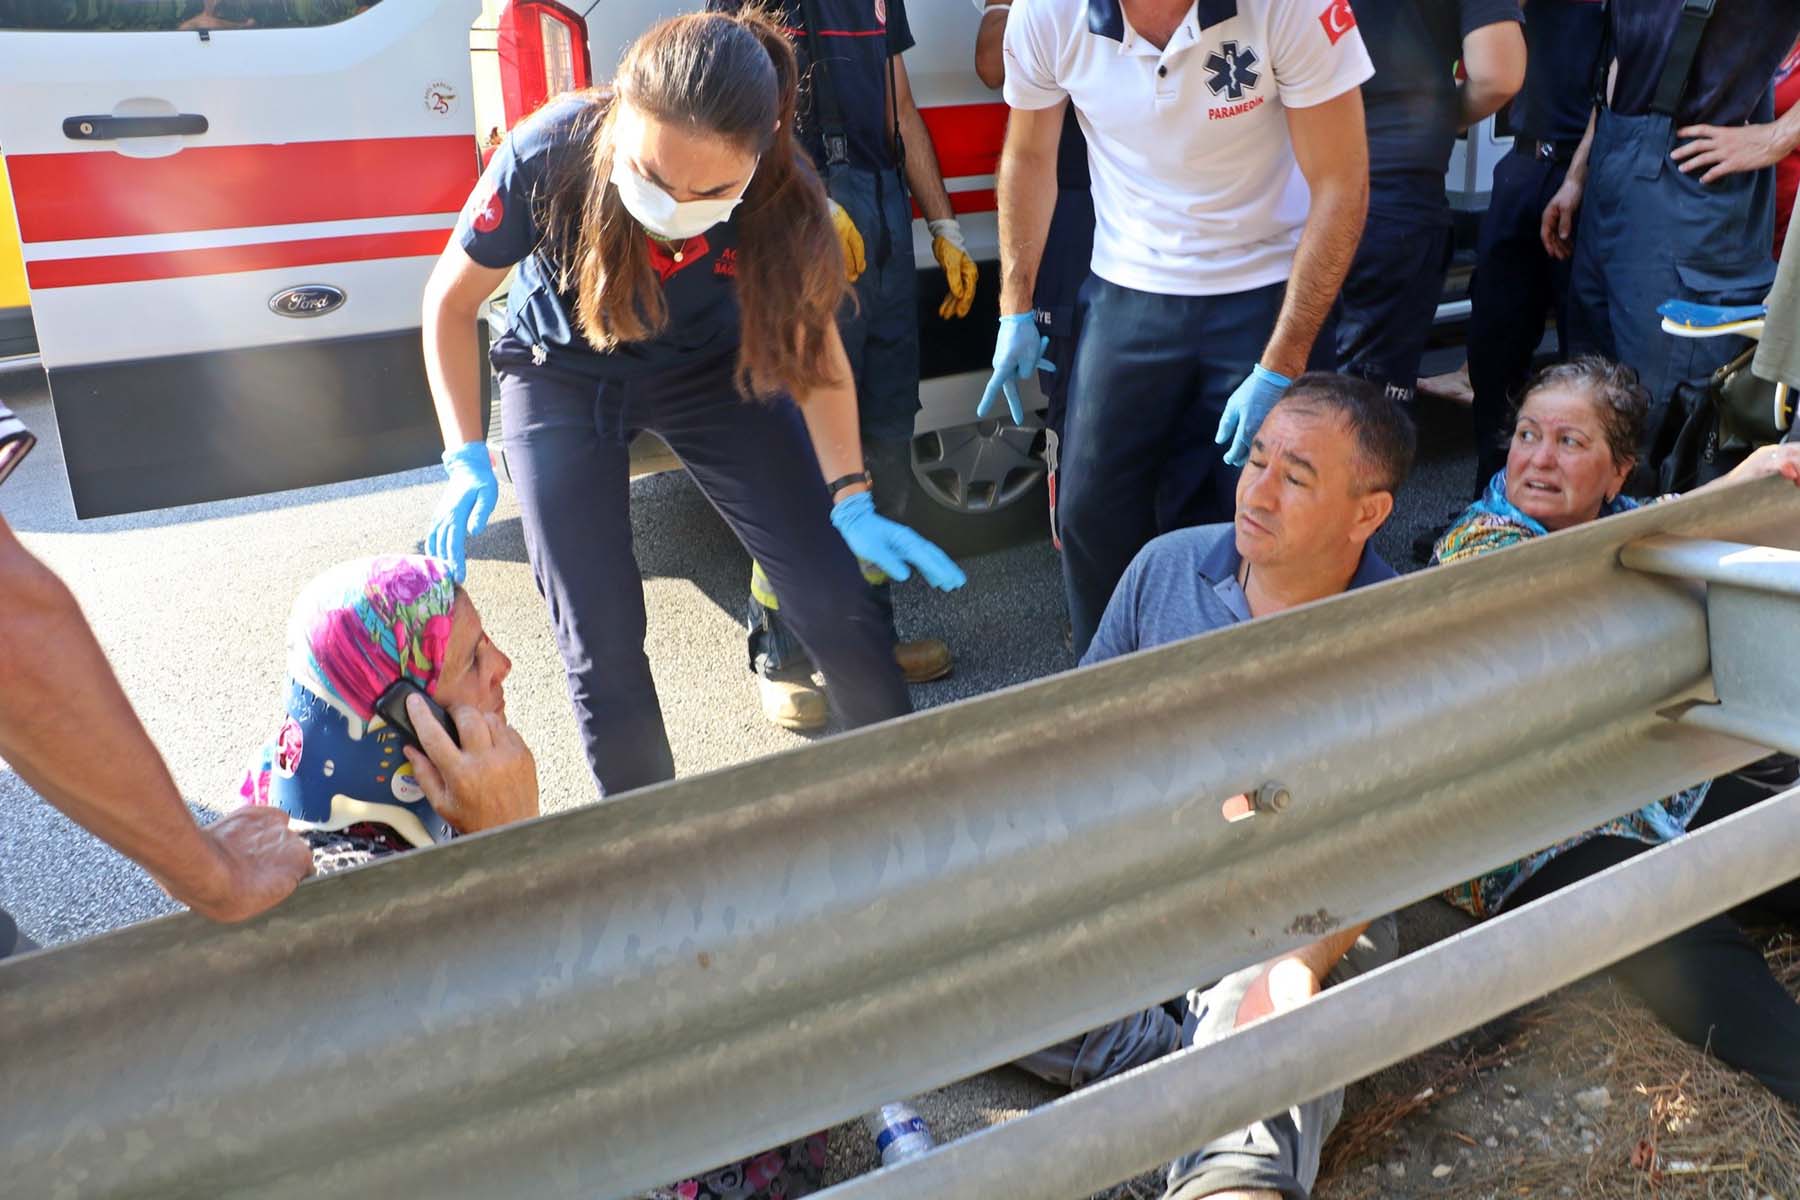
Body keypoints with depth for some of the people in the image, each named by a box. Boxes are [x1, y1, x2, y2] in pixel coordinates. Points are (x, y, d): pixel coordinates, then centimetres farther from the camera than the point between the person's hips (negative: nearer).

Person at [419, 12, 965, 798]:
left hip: (710, 364, 1)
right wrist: (467, 460, -22)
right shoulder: (547, 160, -33)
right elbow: (451, 303, -14)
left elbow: (812, 343, -11)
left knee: (833, 599, -5)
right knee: (601, 643, -4)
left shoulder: (780, 193, -30)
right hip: (563, 373, 0)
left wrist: (851, 501, -17)